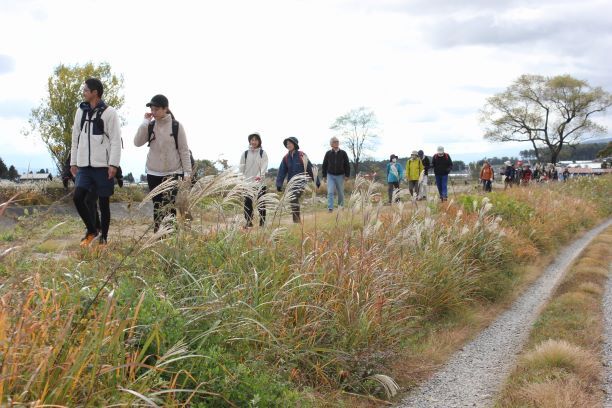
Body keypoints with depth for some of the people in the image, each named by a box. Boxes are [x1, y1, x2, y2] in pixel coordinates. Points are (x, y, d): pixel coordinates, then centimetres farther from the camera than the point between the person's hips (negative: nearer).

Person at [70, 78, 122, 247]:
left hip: (103, 165, -5)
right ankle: (91, 230, 13)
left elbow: (116, 140, -9)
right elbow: (76, 138, 14)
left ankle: (103, 237, 15)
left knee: (103, 202, 3)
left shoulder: (109, 112, -6)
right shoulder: (81, 111, 10)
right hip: (84, 165, 5)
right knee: (78, 197, -6)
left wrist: (113, 164, -15)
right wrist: (73, 162, 11)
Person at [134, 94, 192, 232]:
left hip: (172, 172, -4)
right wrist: (145, 122, -11)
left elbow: (184, 150, -3)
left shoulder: (176, 126, -6)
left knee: (169, 206, -14)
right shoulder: (150, 126, 3)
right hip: (153, 173, 4)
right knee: (157, 206, 7)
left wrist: (187, 172, -7)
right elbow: (137, 142, -9)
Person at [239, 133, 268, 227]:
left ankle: (262, 222, 5)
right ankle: (249, 222, 12)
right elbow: (242, 168, 9)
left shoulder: (263, 153, 3)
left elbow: (264, 166, -10)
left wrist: (260, 176, -27)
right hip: (247, 182, 2)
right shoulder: (245, 154, 9)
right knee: (247, 203, 4)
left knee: (261, 203, -1)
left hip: (260, 182, -2)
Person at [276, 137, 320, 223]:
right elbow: (282, 172, 3)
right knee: (293, 201, 7)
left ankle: (296, 219, -17)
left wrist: (317, 181, 1)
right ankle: (297, 219, 19)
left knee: (294, 199, -22)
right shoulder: (286, 158, 5)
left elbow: (310, 169, -2)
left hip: (300, 182, -5)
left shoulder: (301, 155, -6)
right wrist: (278, 184, -6)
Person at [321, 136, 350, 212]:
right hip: (330, 175, 0)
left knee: (340, 192, 10)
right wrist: (324, 176, 5)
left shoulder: (343, 153, -1)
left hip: (340, 176, 0)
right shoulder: (328, 153, 0)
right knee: (330, 192, -10)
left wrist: (347, 175, -4)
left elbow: (347, 165, 2)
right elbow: (324, 165, 7)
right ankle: (330, 208, -13)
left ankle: (341, 206, 27)